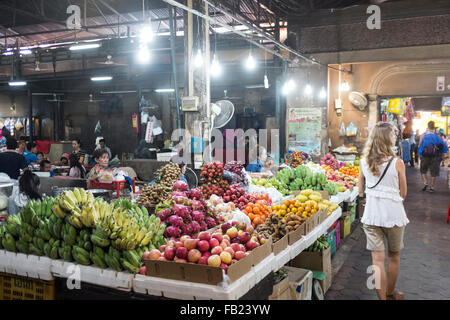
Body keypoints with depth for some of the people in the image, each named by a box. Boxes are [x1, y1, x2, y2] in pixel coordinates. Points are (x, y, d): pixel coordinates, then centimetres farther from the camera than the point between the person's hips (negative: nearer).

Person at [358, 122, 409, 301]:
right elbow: (403, 194, -2)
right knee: (394, 256, 18)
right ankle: (390, 294, 35)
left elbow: (360, 191, 7)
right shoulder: (397, 163, -12)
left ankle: (382, 297, 9)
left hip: (371, 215, 2)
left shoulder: (364, 162, -2)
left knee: (377, 260, 5)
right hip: (393, 214, -2)